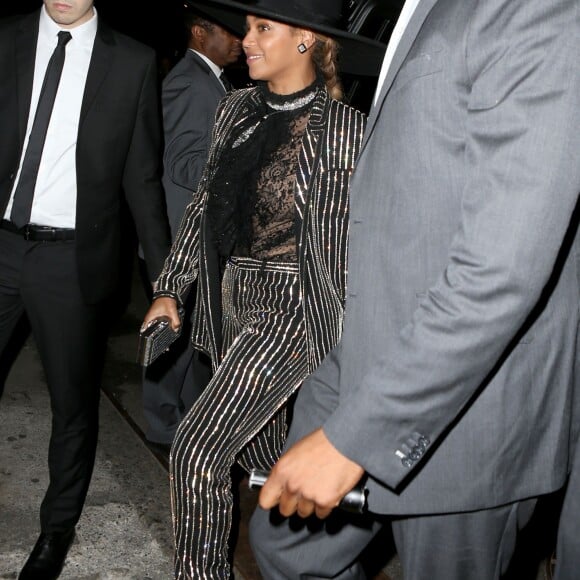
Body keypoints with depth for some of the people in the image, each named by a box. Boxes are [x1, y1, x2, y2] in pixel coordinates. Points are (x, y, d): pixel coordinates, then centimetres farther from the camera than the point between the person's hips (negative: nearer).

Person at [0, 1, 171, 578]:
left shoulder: (132, 62, 1)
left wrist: (164, 274, 0)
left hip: (73, 260, -1)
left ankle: (57, 529, 31)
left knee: (73, 400, 11)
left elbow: (142, 178, 3)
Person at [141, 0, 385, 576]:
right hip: (231, 300, 7)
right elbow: (204, 203, 14)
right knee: (259, 448, 18)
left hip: (289, 308, -7)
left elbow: (355, 241, -11)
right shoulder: (237, 109, 7)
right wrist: (170, 287, 13)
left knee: (197, 448, -11)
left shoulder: (342, 128, -13)